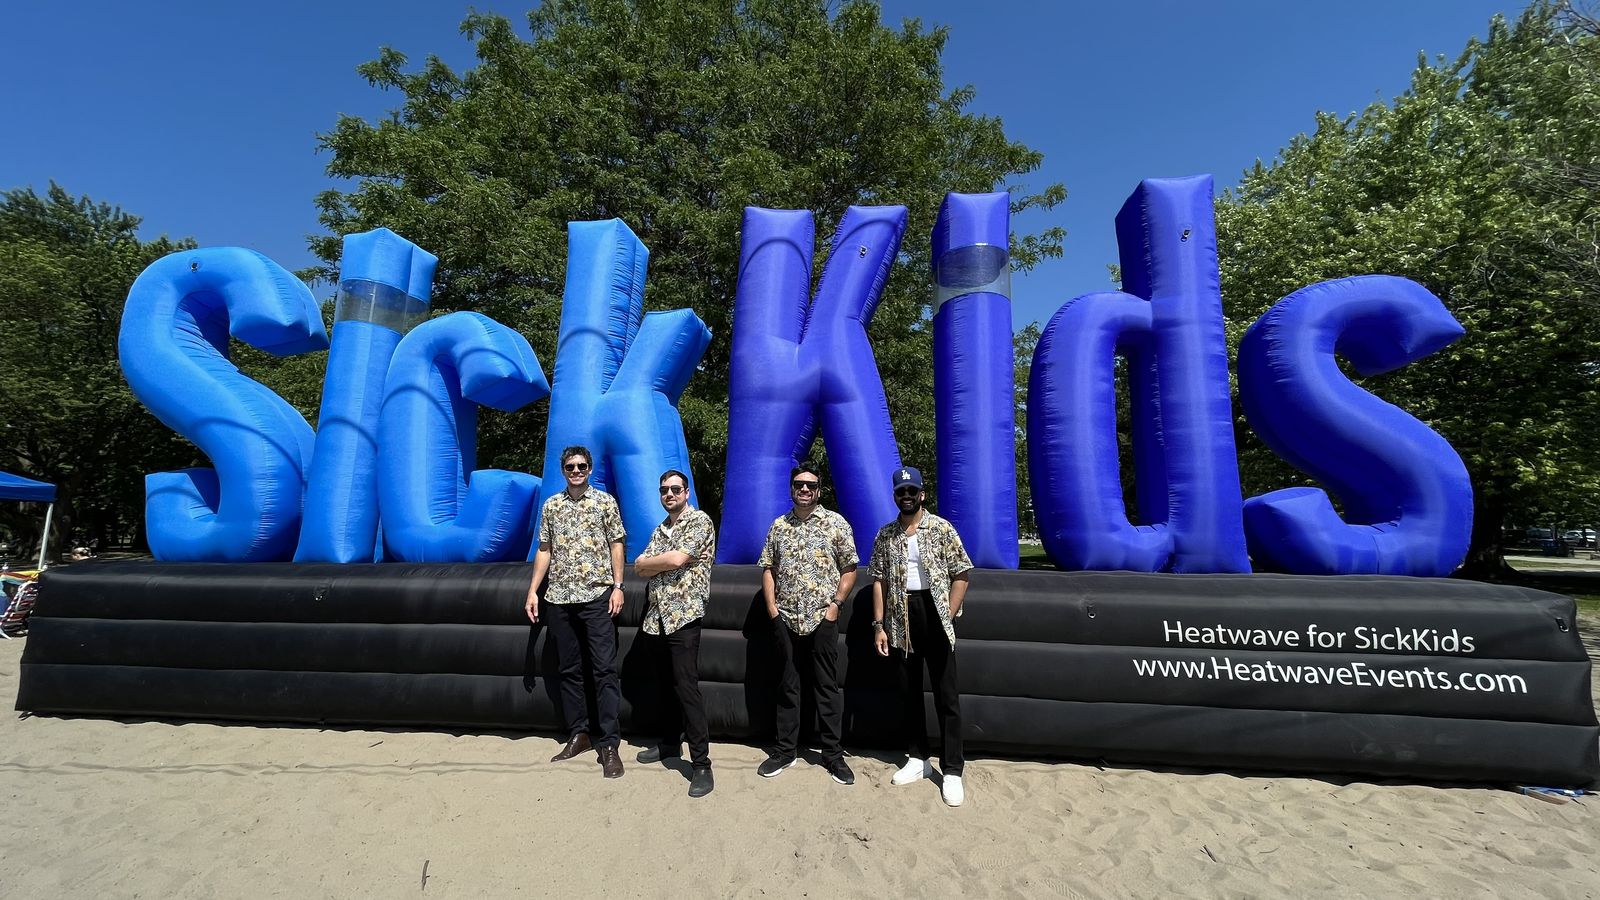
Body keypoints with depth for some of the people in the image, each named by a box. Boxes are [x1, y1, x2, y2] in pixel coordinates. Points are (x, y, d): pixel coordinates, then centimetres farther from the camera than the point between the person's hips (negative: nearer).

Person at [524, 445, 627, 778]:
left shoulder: (605, 501, 2)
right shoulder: (551, 505, 11)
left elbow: (616, 545, 1)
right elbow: (544, 550, 13)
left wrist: (617, 586, -7)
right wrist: (533, 591, 7)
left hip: (597, 595, -3)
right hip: (559, 598, 4)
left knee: (605, 669, -4)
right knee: (569, 669, 11)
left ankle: (609, 744, 1)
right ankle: (578, 735, 23)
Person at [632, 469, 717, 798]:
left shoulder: (699, 521, -5)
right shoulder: (660, 529, 18)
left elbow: (675, 560, -16)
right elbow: (639, 569, 8)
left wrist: (650, 562, 2)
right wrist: (671, 560, -9)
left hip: (684, 616, -7)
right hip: (656, 617, 7)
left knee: (687, 688, -8)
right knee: (666, 684, 17)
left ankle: (701, 764, -2)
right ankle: (670, 742, 33)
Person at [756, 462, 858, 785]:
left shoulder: (836, 523, -1)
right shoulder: (778, 526, 8)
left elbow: (849, 568, 0)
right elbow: (768, 568, 11)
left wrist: (836, 604, -9)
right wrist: (771, 604, 1)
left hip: (822, 619, -3)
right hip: (786, 619, 3)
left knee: (828, 687, 5)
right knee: (787, 686, 12)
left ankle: (833, 754, 18)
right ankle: (785, 750, 25)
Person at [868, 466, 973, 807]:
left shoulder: (942, 528, -2)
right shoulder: (885, 535, 7)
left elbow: (961, 574, -3)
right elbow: (878, 580, 7)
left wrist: (948, 617, -9)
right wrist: (879, 624, 1)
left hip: (933, 612, -3)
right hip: (900, 618, 3)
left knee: (946, 695, 1)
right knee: (909, 692, 13)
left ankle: (952, 770, 10)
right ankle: (917, 759, 27)